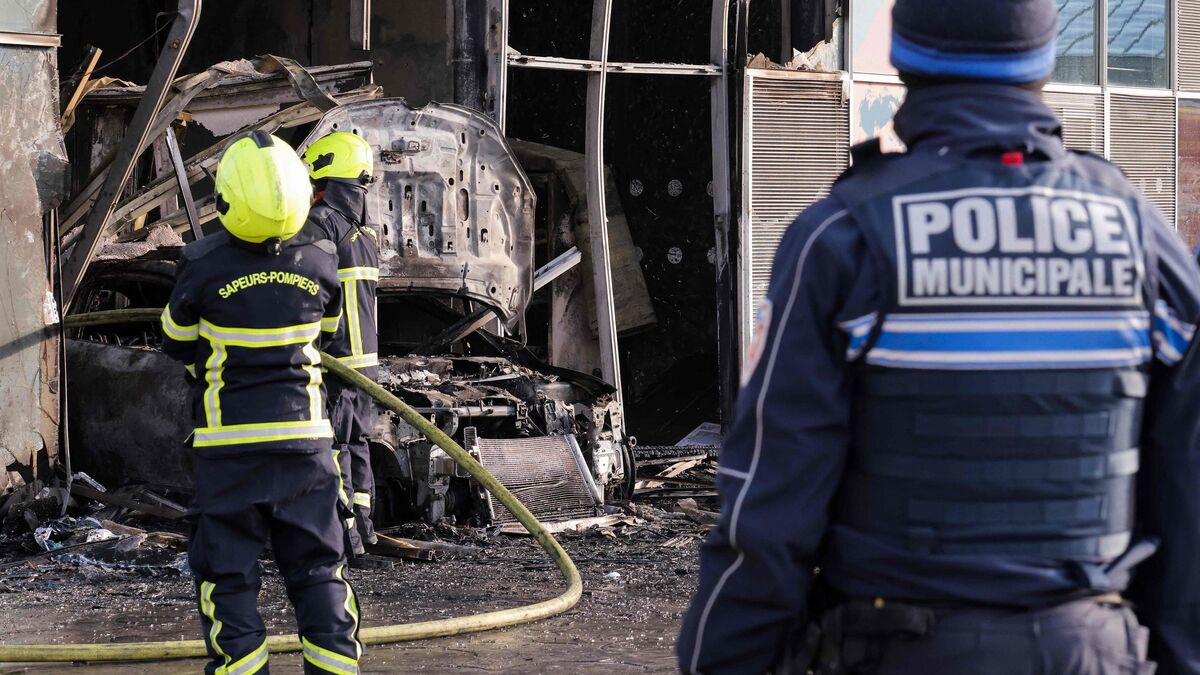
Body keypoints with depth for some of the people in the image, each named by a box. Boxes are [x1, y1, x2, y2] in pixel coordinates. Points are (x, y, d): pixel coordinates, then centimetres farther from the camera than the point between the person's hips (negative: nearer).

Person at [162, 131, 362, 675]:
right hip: (305, 438, 3)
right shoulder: (321, 262, -7)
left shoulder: (203, 265, -14)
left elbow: (177, 343, 2)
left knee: (226, 574, 6)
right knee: (317, 569, 12)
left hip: (228, 442, -2)